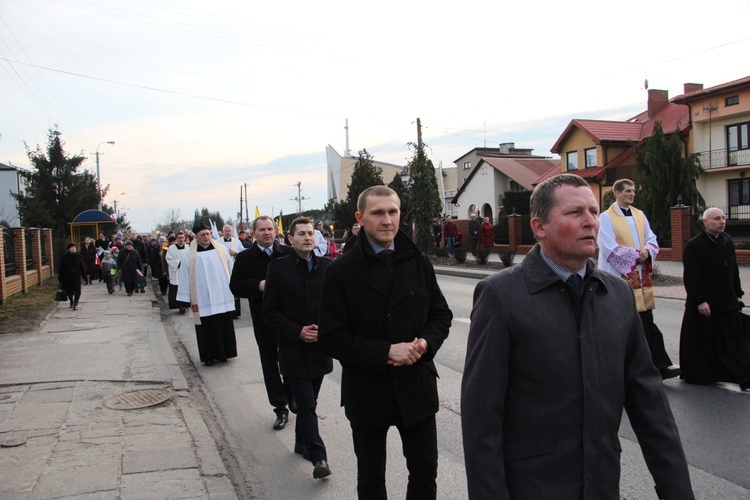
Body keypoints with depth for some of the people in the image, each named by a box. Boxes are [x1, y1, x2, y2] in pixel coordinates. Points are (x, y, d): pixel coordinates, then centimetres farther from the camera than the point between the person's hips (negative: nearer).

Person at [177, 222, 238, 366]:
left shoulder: (221, 250, 4)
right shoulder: (189, 256, -1)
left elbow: (231, 270, 9)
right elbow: (185, 279, 0)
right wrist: (191, 301, -3)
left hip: (224, 298, 2)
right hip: (204, 301, -2)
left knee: (225, 327, 7)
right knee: (208, 329, 4)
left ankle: (223, 353, 21)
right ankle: (209, 356, 18)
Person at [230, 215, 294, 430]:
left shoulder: (287, 254, 1)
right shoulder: (245, 258, 0)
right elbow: (235, 286, -4)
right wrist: (259, 285, -18)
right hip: (264, 320, 0)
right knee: (270, 365, 8)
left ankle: (292, 396, 34)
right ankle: (281, 409, 18)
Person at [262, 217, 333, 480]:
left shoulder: (326, 266, 2)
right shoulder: (278, 268, -6)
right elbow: (269, 312, -5)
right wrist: (297, 332, -15)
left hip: (320, 347, 3)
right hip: (293, 348, -3)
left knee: (308, 403, 16)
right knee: (306, 404, -5)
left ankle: (302, 443, 35)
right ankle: (318, 457, 1)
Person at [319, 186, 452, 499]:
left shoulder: (419, 263, 1)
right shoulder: (341, 271, -10)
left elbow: (441, 314, 8)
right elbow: (332, 339, -12)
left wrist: (426, 343, -13)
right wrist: (386, 352, -21)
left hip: (417, 386, 3)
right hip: (367, 391, -2)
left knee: (425, 472, 15)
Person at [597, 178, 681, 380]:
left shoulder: (639, 215, 13)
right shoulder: (606, 217, -7)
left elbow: (652, 240, 11)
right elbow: (610, 248, -14)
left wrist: (647, 251, -10)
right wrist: (636, 254, -13)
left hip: (641, 277, 6)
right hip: (620, 277, -5)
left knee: (646, 322, 7)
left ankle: (660, 366, 10)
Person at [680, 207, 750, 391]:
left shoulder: (728, 242, 9)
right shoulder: (694, 246, -12)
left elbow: (734, 271, 17)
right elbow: (691, 277, -15)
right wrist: (700, 300, -18)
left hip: (728, 302, 6)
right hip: (704, 304, -6)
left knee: (734, 340, 7)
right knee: (702, 341, 4)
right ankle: (697, 375, 18)